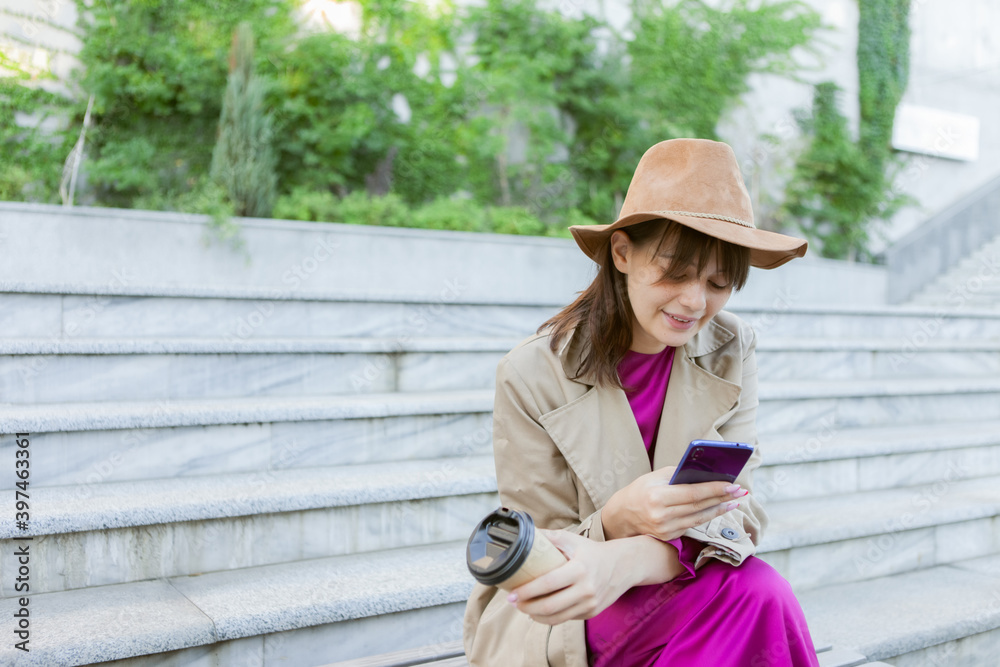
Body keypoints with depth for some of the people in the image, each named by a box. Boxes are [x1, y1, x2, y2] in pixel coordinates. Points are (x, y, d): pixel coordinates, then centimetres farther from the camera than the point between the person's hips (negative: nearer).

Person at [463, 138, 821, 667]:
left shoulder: (730, 351, -4)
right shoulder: (531, 376, -14)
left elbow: (736, 513, -12)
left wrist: (629, 561, -34)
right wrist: (616, 520, -34)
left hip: (669, 601, 4)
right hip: (552, 625, -4)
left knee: (758, 590, -29)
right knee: (750, 592, -28)